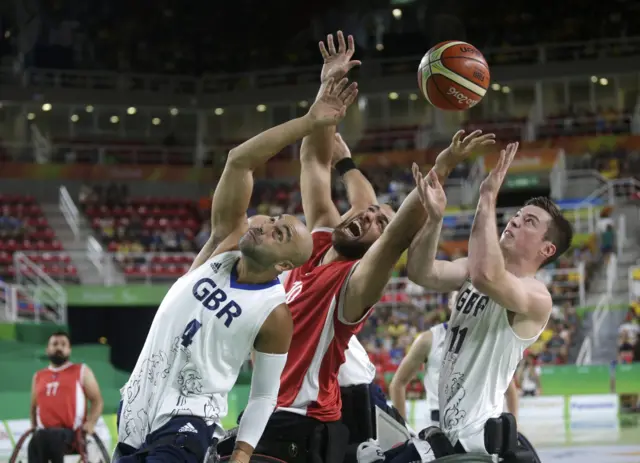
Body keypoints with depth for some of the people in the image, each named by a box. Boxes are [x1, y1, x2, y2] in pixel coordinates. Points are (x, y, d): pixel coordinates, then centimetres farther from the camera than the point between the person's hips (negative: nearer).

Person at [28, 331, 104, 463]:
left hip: (72, 432, -3)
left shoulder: (81, 371, 12)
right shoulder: (38, 377, 23)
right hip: (44, 433, 3)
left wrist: (91, 423, -11)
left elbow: (97, 400, 7)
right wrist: (34, 427, 13)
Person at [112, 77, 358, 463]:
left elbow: (265, 395, -4)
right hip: (139, 404, 6)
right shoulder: (228, 240, -1)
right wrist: (309, 122, -19)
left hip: (187, 421, -6)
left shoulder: (275, 315, -12)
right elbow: (239, 160, -12)